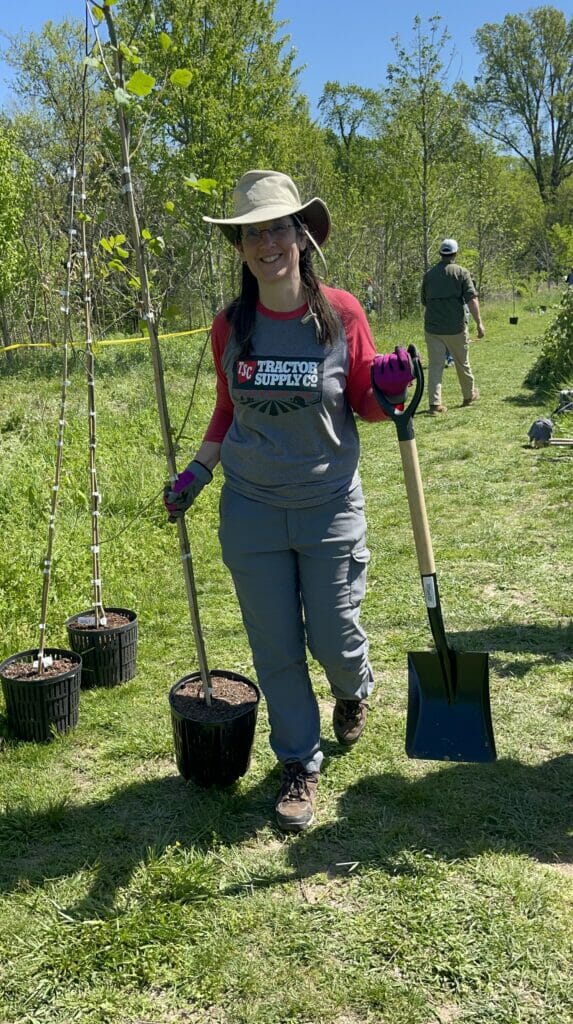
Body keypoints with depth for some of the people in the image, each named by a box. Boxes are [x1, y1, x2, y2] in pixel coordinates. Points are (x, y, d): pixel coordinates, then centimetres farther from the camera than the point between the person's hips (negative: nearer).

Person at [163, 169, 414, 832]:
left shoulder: (341, 314, -8)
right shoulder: (230, 325, -1)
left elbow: (366, 409, 1)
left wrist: (388, 389, -20)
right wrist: (195, 475, 13)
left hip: (330, 507, -2)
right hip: (250, 511, 2)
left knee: (333, 639, 7)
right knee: (275, 649, 9)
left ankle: (355, 689, 46)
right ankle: (299, 766, 30)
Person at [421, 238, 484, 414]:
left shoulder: (429, 274, 8)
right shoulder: (461, 272, -4)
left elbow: (424, 301, 17)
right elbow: (472, 299, -12)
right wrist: (479, 323, -12)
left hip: (432, 327, 2)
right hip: (456, 327, -2)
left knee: (435, 365, 2)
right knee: (462, 363, 14)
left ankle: (434, 403, -6)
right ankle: (469, 396, 31)